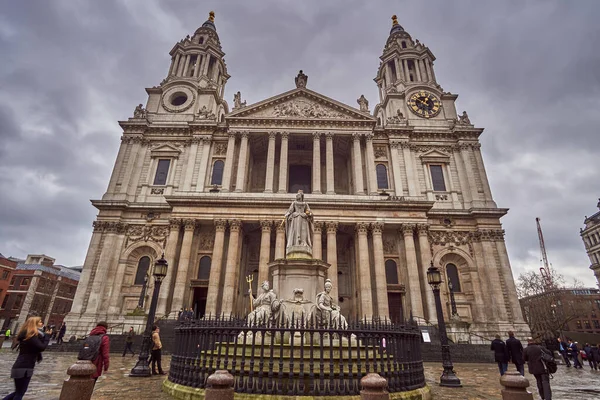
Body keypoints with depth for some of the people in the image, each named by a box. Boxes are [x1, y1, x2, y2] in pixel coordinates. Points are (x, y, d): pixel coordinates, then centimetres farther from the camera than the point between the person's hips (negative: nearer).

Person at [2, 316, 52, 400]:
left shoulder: (27, 335, 15)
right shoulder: (31, 335, -17)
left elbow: (37, 347, 17)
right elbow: (42, 347, -21)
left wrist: (45, 335, 5)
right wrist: (47, 335, -9)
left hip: (22, 367, 10)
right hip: (23, 368, -10)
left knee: (19, 392, 20)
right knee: (20, 393, -1)